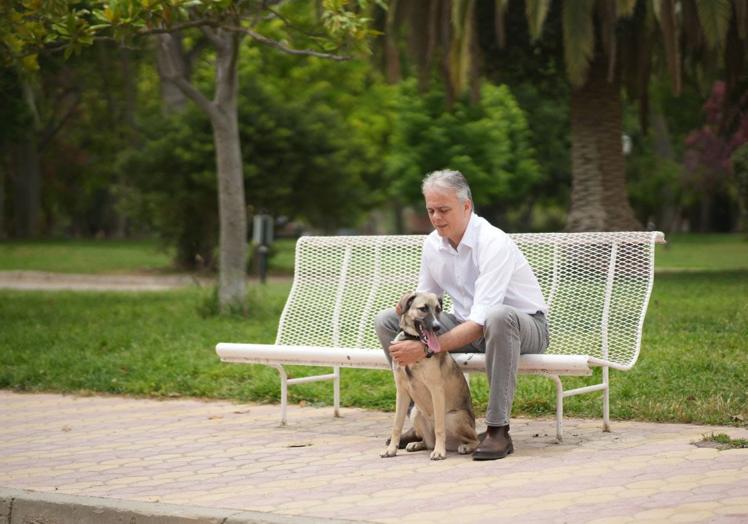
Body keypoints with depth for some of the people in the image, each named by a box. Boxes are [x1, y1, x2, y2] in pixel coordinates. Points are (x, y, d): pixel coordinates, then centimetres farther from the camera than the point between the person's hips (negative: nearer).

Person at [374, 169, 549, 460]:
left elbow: (481, 322, -34)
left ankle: (497, 430, -35)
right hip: (466, 326, 7)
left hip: (524, 326, -7)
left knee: (497, 317, -44)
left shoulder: (493, 243, -26)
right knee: (386, 321, -6)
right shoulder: (433, 243, -3)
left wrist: (427, 347, -40)